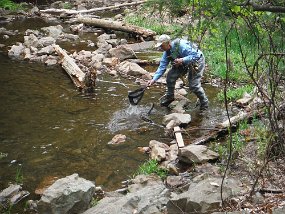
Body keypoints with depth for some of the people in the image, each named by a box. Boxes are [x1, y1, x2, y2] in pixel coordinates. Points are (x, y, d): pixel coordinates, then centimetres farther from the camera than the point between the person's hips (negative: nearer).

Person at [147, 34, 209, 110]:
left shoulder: (181, 45, -34)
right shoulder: (167, 52, -8)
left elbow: (196, 55, -32)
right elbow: (162, 67, -5)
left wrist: (182, 60, -42)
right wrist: (154, 79, -14)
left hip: (197, 62, -8)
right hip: (183, 64, 8)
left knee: (193, 85, -13)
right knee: (170, 76, -3)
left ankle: (204, 103, 11)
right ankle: (169, 96, 19)